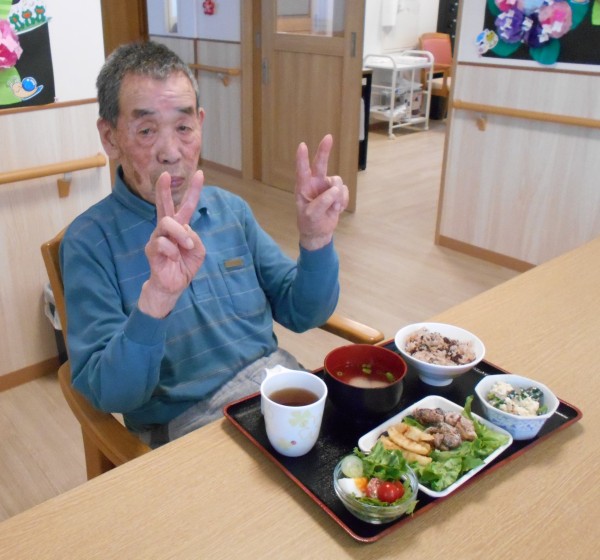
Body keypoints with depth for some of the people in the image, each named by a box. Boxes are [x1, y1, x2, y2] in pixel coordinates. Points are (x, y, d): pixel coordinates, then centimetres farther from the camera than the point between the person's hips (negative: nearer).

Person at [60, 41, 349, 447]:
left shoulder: (230, 209, 7)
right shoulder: (89, 242, -8)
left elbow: (301, 314, 7)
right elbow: (108, 394, -15)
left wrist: (316, 240, -12)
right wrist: (156, 299, -32)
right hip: (187, 423, -5)